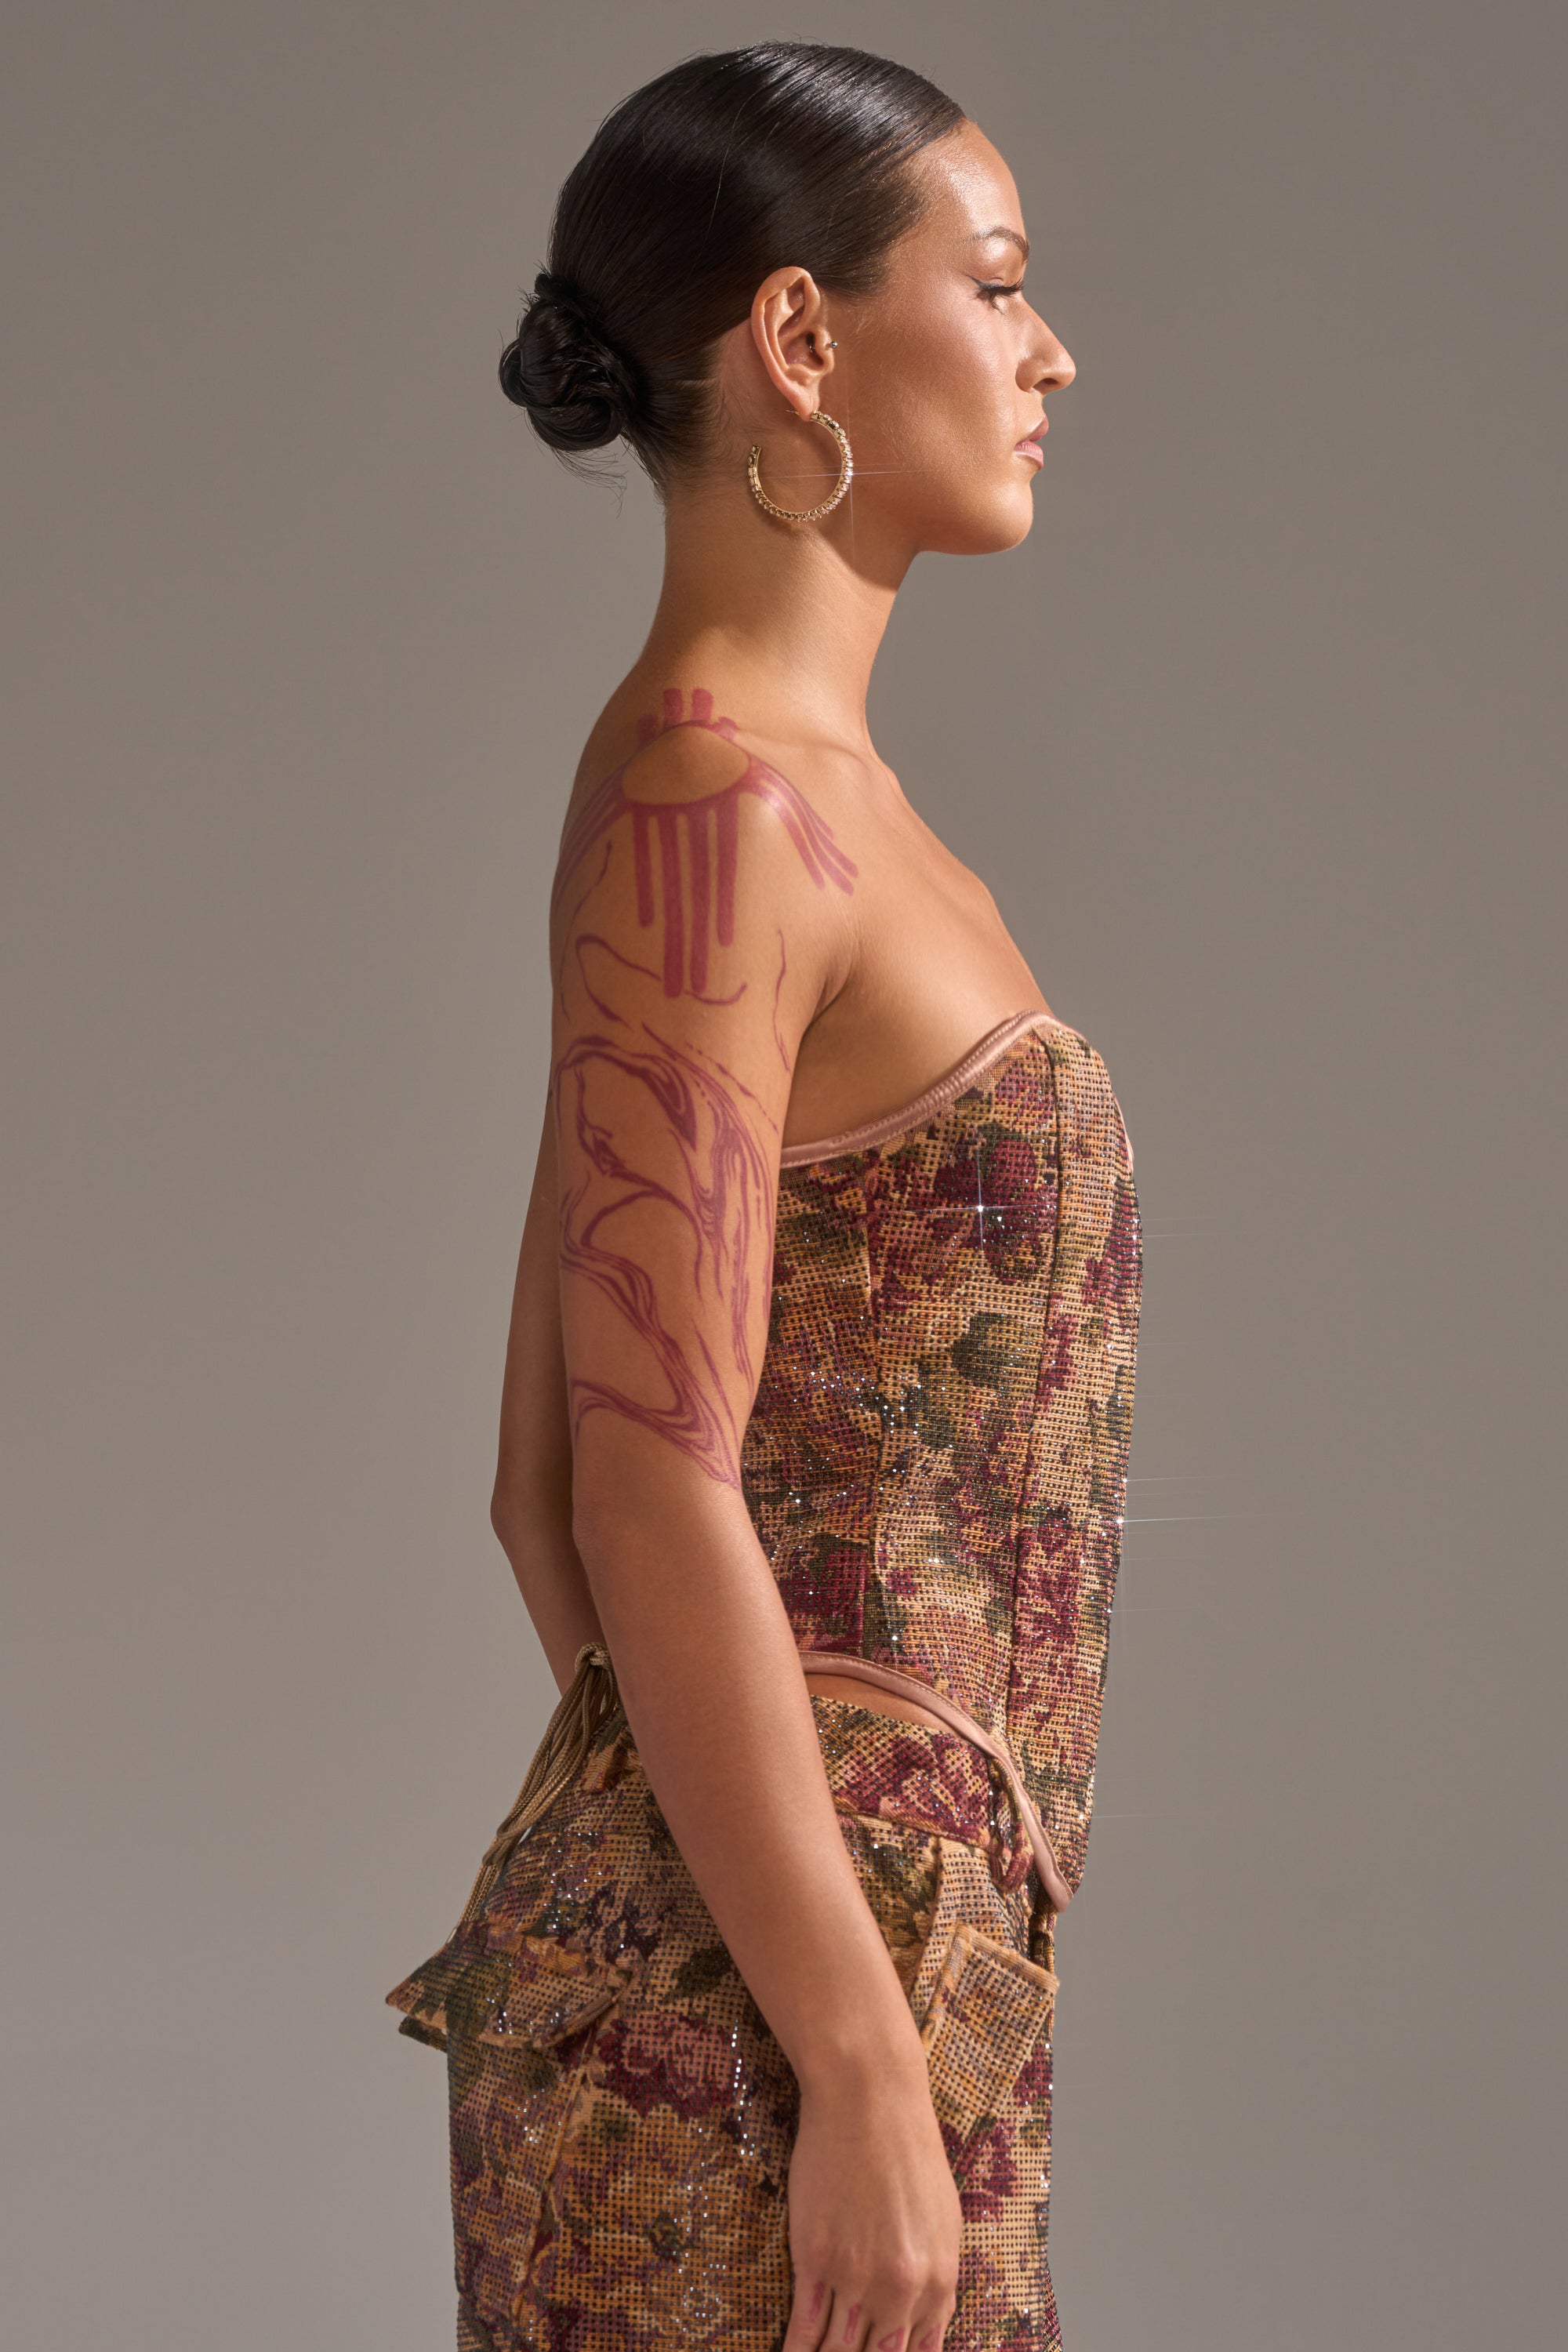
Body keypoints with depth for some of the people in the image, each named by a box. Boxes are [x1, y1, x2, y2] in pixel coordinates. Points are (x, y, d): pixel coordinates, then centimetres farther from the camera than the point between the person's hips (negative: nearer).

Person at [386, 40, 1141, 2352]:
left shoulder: (776, 781, 13)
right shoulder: (717, 809, -15)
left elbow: (543, 1480, 16)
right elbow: (652, 1497, -19)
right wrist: (866, 2077, -19)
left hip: (880, 1918, 9)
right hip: (764, 1979, -9)